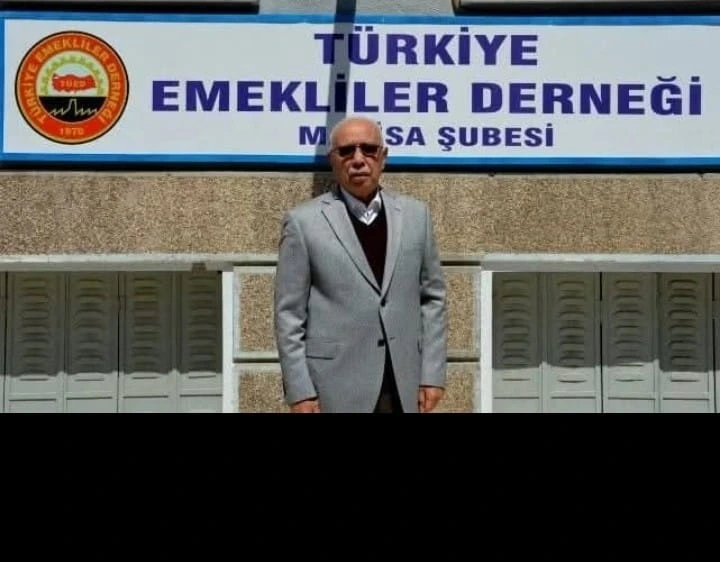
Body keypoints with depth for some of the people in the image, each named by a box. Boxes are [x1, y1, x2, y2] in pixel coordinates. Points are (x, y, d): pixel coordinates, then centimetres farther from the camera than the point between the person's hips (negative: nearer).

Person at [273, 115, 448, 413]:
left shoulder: (415, 214, 9)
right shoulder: (303, 221, -1)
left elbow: (432, 297, 11)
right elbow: (289, 314, -2)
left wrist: (432, 373, 5)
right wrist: (299, 390, -7)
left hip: (402, 384, 3)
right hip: (336, 385, -3)